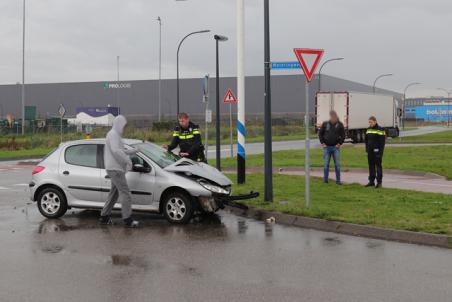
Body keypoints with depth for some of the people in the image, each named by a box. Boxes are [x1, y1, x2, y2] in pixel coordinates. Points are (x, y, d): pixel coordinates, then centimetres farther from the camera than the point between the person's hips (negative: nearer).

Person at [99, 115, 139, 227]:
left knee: (114, 193, 15)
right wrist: (127, 160, -25)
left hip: (116, 168, 11)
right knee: (125, 194, -11)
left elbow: (120, 151, 25)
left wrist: (133, 151, 18)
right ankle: (128, 219, -10)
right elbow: (116, 150, -26)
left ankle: (104, 217, 19)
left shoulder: (115, 135, 20)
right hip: (115, 169, -11)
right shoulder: (113, 134, -13)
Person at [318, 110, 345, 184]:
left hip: (336, 147, 0)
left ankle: (338, 180, 5)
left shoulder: (340, 125, 1)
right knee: (326, 164, 3)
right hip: (327, 147, 0)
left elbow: (343, 135, 4)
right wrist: (322, 143, 0)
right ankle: (325, 179, 13)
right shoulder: (325, 124, 2)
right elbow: (320, 133, 9)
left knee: (337, 164, 0)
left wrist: (340, 143, -6)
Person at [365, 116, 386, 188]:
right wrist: (367, 149, 11)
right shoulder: (368, 129, 12)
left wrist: (380, 152, -16)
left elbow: (382, 142, -12)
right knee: (371, 165, 10)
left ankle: (379, 182, 2)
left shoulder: (380, 130, -9)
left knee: (378, 166, -2)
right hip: (370, 151, 7)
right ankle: (371, 181, 17)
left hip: (377, 151, -7)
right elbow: (366, 140, 19)